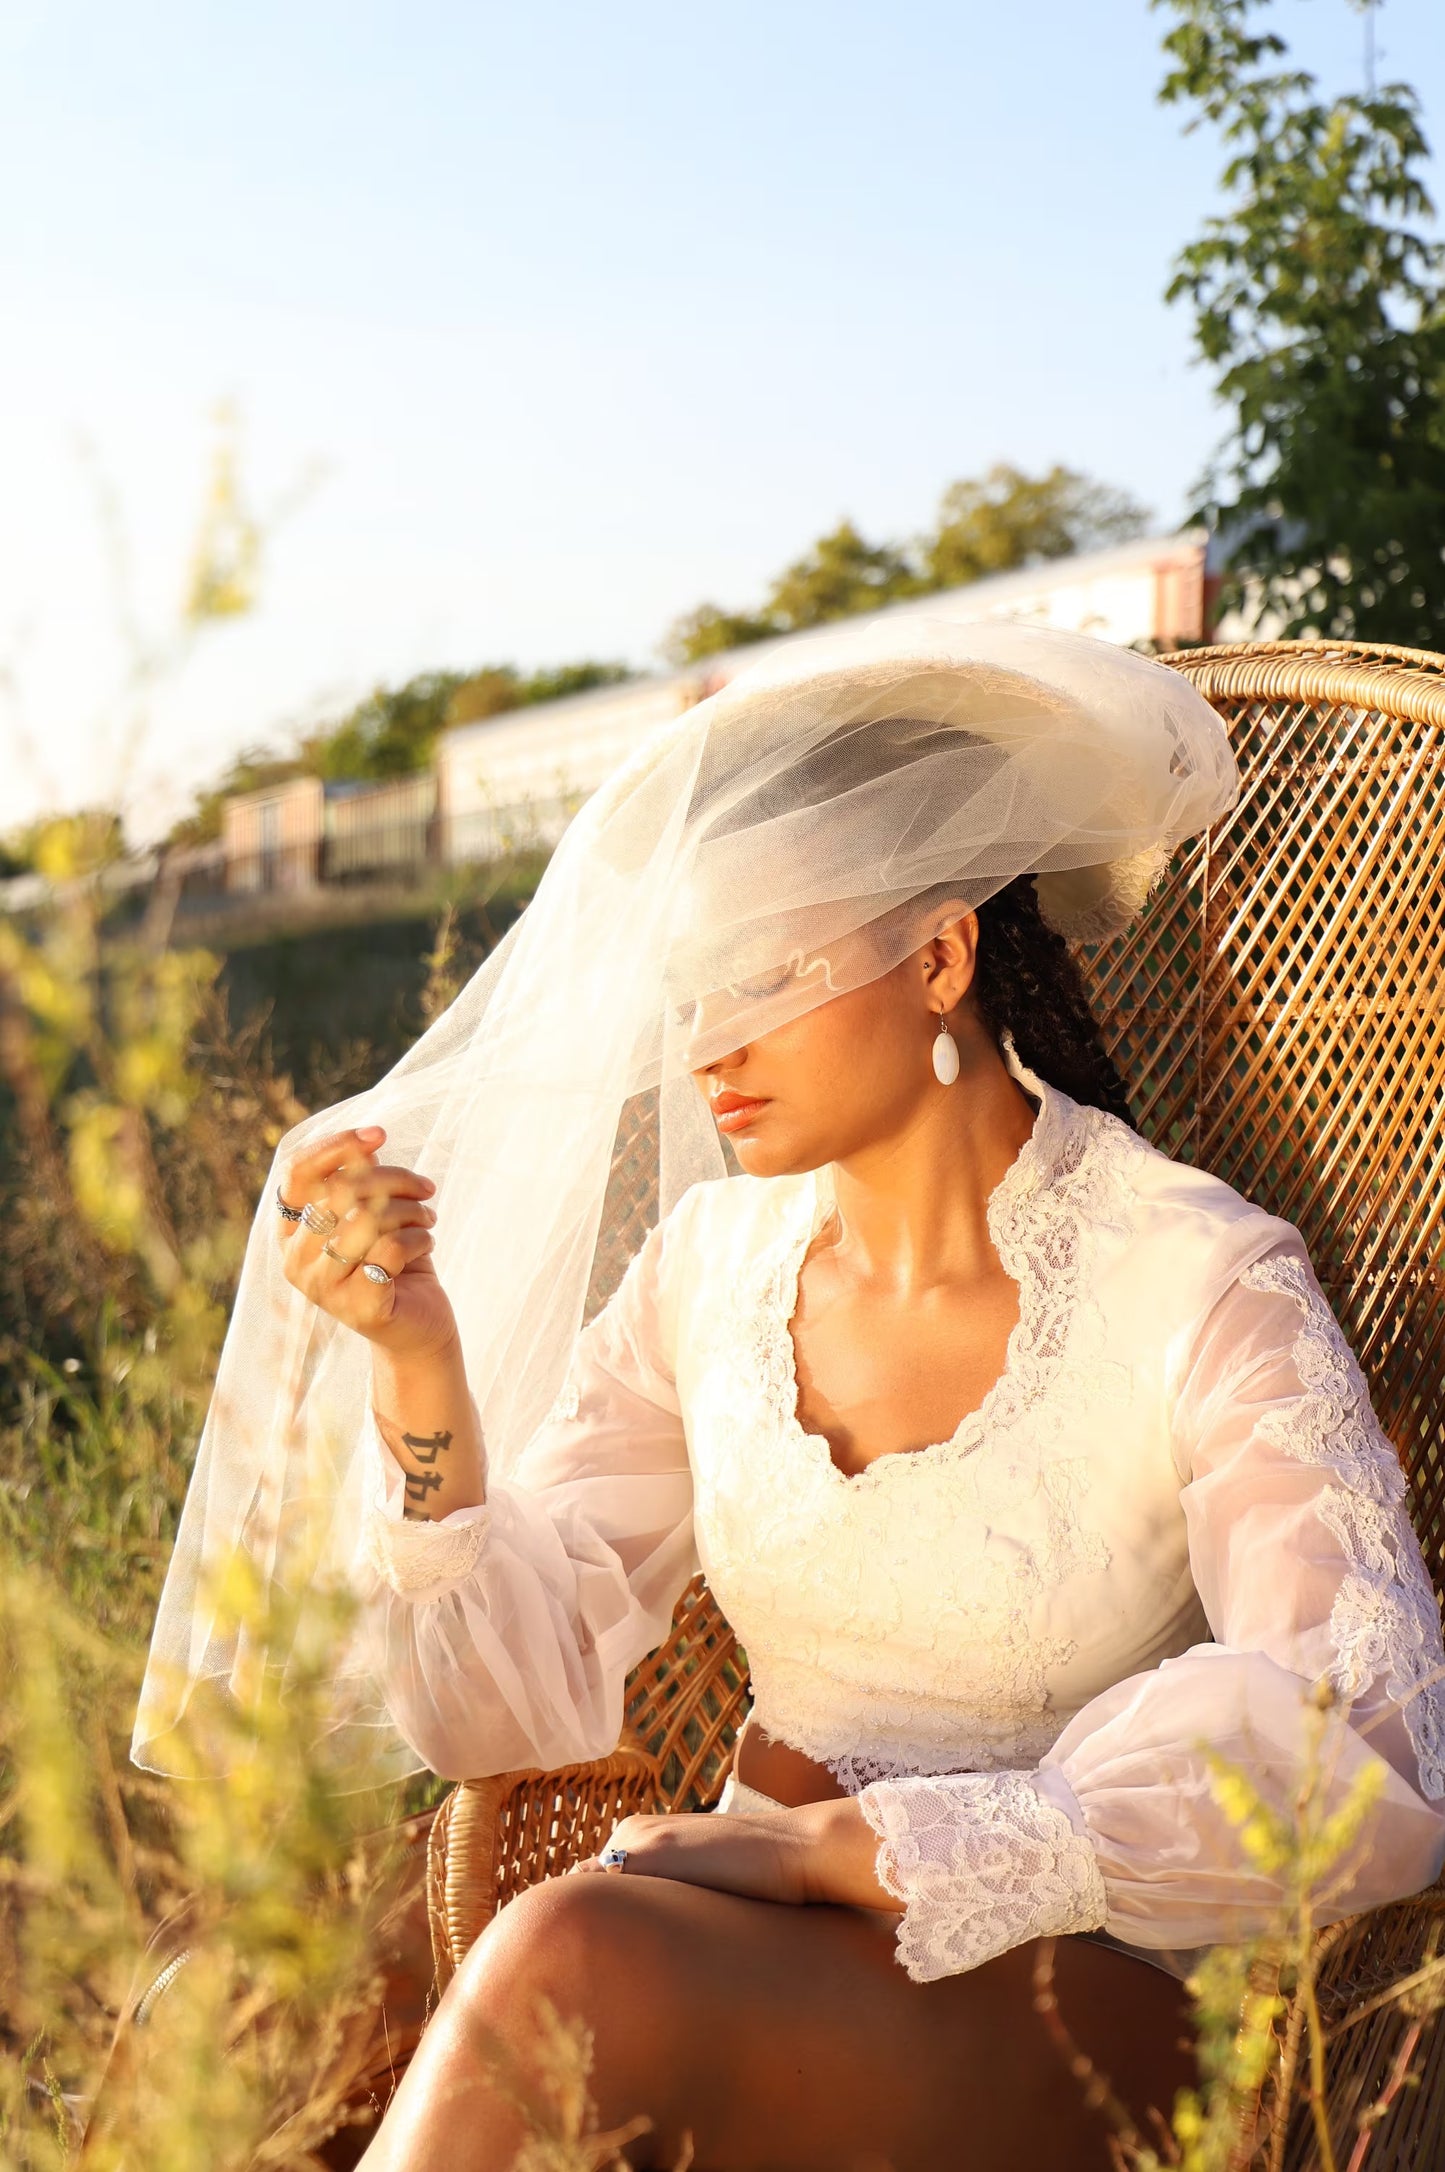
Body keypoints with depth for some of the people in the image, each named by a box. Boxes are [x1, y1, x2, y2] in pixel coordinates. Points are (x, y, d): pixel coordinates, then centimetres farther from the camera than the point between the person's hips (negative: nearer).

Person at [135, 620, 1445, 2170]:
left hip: (1082, 1996, -3)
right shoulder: (715, 1258, 5)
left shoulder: (1200, 1288, -11)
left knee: (576, 1955, -32)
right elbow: (517, 1711, 2)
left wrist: (839, 1842, -23)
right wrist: (420, 1366, -14)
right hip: (769, 1957, 4)